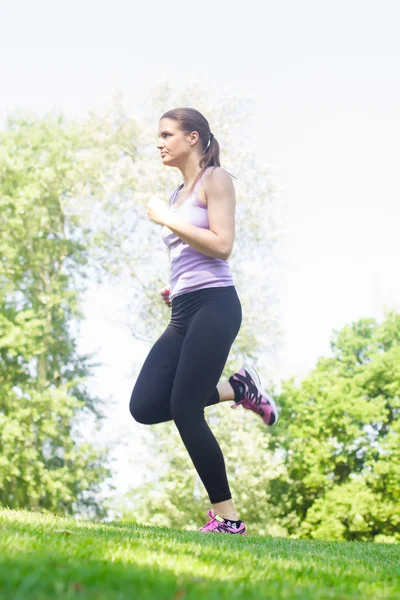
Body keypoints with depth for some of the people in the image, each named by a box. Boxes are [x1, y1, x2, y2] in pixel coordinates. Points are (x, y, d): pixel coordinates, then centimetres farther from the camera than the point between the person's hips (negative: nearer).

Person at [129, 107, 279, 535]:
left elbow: (222, 245, -14)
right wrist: (173, 289, 15)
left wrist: (165, 219, -9)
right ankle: (238, 391, 10)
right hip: (183, 312, 8)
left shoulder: (214, 180, -1)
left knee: (184, 410, -13)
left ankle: (227, 519, -3)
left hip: (214, 306, -8)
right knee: (145, 407, -5)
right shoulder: (180, 194, 22)